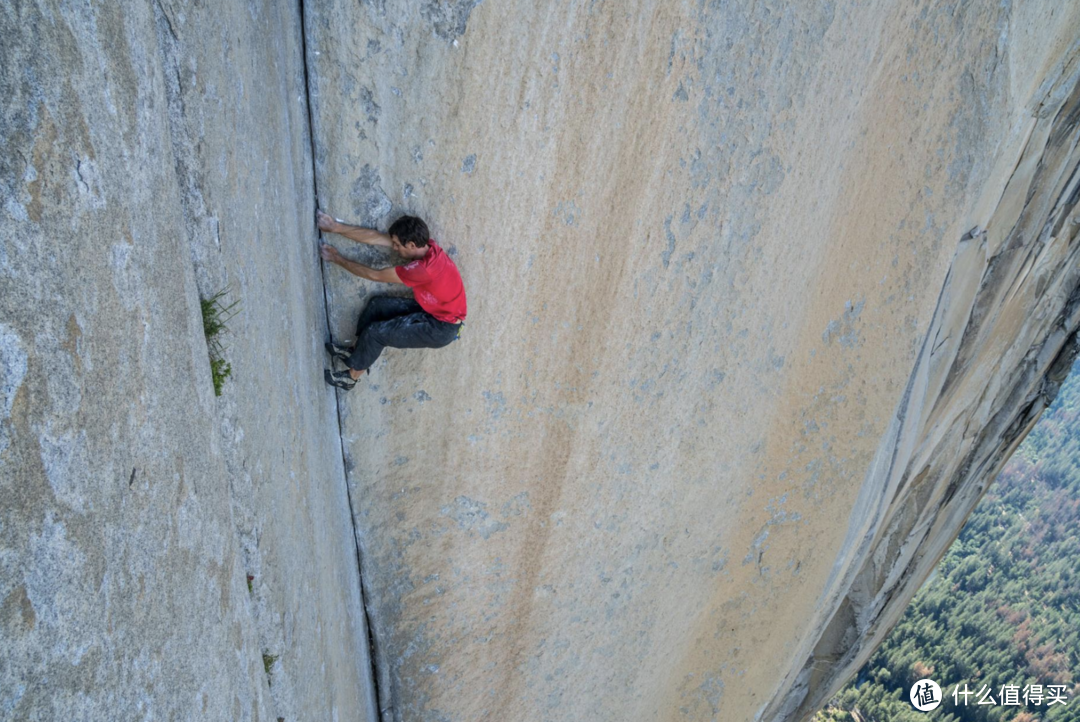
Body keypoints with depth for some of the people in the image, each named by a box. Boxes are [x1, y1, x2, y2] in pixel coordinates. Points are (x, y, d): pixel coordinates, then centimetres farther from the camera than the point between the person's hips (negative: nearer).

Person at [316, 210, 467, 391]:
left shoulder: (423, 269, -34)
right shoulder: (425, 245, -9)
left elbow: (375, 275, -23)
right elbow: (375, 238, -5)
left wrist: (338, 259, -11)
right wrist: (336, 227, -6)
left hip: (441, 327, -9)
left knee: (375, 332, -10)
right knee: (377, 304, 8)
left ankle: (351, 377, 12)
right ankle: (356, 351, 23)